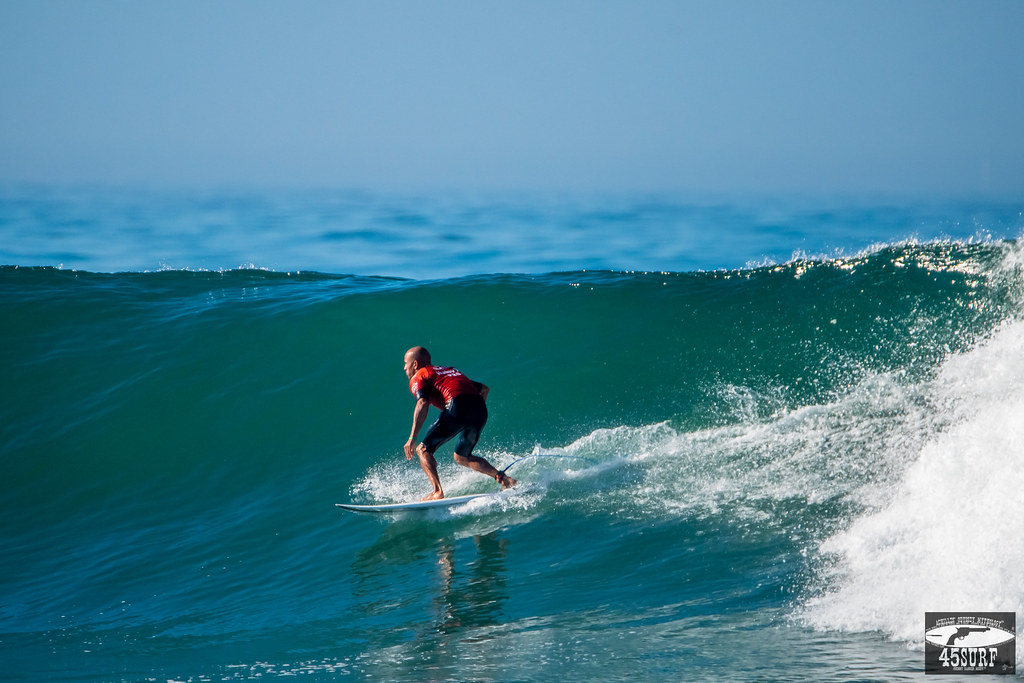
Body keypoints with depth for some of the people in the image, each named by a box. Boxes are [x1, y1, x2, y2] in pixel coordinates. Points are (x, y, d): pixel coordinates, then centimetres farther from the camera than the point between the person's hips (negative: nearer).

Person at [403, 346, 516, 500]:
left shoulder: (418, 377, 14)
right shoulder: (448, 370, 35)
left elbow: (422, 404, -7)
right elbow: (484, 388, 35)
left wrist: (412, 438, -13)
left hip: (457, 406, -7)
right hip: (480, 410, 7)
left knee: (424, 450, 5)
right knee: (461, 457, 24)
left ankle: (437, 491, -14)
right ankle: (503, 478, 8)